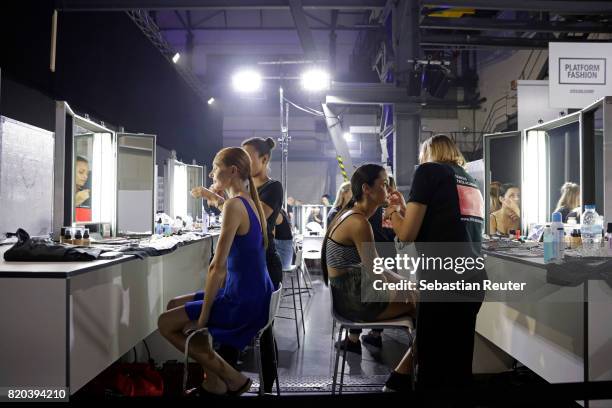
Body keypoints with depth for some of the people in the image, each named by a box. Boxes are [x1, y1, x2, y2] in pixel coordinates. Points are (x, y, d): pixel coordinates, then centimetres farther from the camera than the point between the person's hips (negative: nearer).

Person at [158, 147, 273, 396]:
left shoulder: (234, 205, -19)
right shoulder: (249, 202, 10)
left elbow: (217, 267, -20)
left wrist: (203, 316, -13)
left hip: (244, 303, -9)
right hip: (254, 295, 9)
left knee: (166, 323, 4)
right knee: (175, 305, 20)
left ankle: (233, 379, 9)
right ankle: (212, 380, 19)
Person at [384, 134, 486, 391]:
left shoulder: (428, 171, 0)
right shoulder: (471, 182, 22)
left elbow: (407, 234, -6)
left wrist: (392, 213, 14)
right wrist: (405, 209, 29)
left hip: (444, 284, -8)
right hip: (473, 283, 8)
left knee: (432, 368, 1)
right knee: (459, 366, 16)